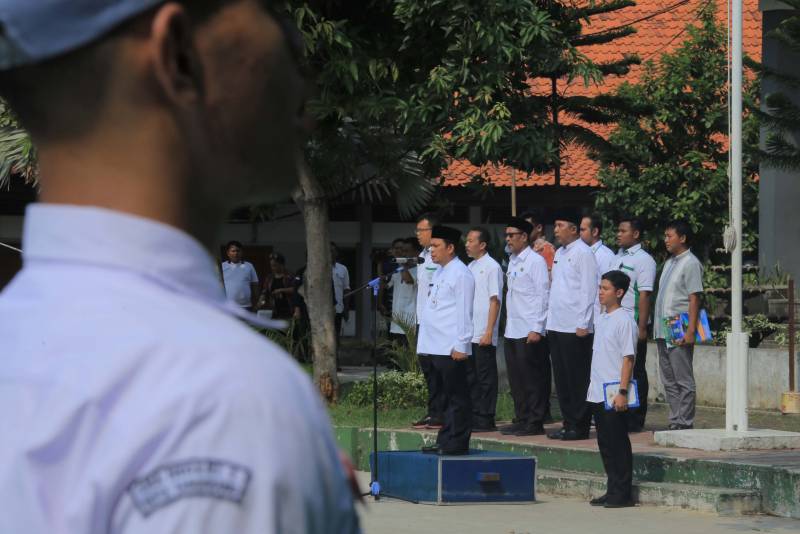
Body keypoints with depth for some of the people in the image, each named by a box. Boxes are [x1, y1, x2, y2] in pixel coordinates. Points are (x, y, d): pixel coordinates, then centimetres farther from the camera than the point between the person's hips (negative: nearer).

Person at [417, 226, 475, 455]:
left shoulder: (460, 274, -9)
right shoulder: (438, 273, 18)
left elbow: (464, 313, -13)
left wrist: (460, 345, -17)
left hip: (451, 348, -9)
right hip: (436, 347, 9)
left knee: (456, 396, -4)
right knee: (446, 396, 13)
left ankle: (456, 443, -3)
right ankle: (445, 442, 17)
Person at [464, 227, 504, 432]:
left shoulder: (492, 267, -8)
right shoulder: (470, 267, 15)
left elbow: (495, 301, -11)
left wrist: (489, 331, -16)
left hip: (483, 335, -8)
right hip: (468, 334, 8)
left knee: (485, 377, -2)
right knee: (470, 377, 9)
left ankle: (486, 419, 1)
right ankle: (474, 416, 15)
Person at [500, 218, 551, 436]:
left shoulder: (536, 261, -8)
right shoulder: (512, 261, 16)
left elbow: (542, 295, -11)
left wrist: (536, 328, -15)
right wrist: (508, 325, 14)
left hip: (530, 331, -8)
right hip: (512, 330, 8)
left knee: (532, 378, -5)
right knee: (516, 378, 9)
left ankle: (535, 422, -1)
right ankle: (521, 419, 15)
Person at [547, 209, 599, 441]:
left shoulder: (583, 253, -9)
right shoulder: (559, 253, 16)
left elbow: (589, 290, -13)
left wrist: (583, 324, -17)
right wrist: (549, 317, 15)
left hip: (575, 327, -9)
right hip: (556, 325, 9)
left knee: (578, 378, -4)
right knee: (561, 377, 10)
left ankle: (580, 426, -1)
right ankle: (568, 423, 16)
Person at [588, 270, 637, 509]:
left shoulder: (624, 320, -10)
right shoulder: (601, 320, 14)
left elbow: (628, 358, -14)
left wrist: (622, 392, -19)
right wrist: (592, 387, 16)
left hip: (614, 396, -8)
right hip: (597, 394, 8)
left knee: (618, 444, -3)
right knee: (605, 444, 11)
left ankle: (622, 493, 2)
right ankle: (612, 491, 18)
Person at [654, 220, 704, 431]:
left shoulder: (690, 263, -8)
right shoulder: (670, 263, 18)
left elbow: (694, 298, -14)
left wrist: (691, 330, -20)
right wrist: (658, 327, 16)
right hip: (663, 332, 9)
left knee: (683, 381, -5)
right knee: (669, 381, 11)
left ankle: (684, 423, -3)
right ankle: (675, 423, 15)